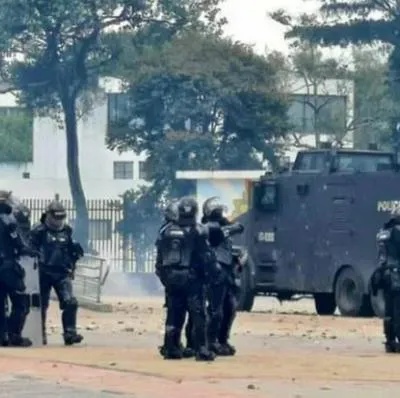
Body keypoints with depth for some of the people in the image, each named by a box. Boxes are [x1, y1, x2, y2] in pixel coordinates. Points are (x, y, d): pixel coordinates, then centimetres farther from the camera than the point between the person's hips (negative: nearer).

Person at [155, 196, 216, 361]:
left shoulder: (166, 231, 7)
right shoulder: (198, 232, -7)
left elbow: (159, 259, 9)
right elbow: (206, 257, -9)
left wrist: (163, 276, 15)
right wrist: (209, 273, 2)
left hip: (171, 279, 5)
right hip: (192, 279, -5)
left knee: (174, 315, 10)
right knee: (198, 315, -2)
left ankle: (171, 349, 10)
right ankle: (201, 350, -6)